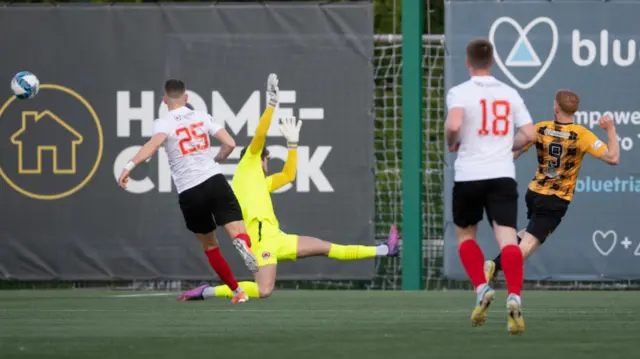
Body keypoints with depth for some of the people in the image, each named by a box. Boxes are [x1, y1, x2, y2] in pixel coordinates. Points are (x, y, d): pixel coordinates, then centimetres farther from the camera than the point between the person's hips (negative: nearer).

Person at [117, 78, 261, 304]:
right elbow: (230, 143, 8)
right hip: (215, 181, 1)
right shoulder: (202, 117, 11)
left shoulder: (164, 123, 1)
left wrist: (130, 165, -32)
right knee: (238, 232, -10)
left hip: (189, 192, -1)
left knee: (210, 246, 18)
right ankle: (242, 243, -48)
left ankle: (237, 291, 19)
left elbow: (154, 143, -22)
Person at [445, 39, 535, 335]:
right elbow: (528, 135, 6)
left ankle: (481, 288, 2)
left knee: (465, 235, 20)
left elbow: (453, 125, -22)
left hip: (469, 175, -2)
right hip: (503, 174, 2)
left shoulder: (460, 92, -3)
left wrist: (452, 144, 0)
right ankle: (514, 297, -30)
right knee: (507, 238, -9)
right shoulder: (509, 94, 9)